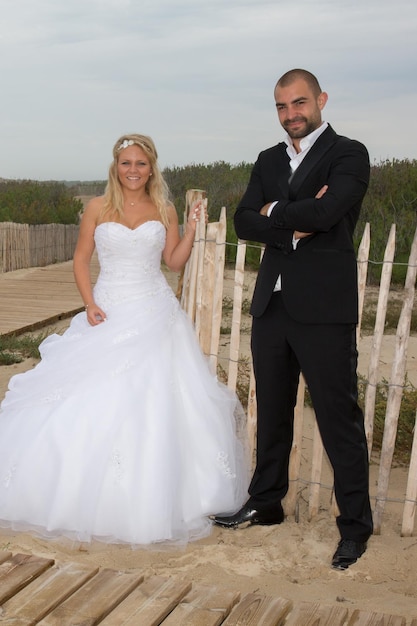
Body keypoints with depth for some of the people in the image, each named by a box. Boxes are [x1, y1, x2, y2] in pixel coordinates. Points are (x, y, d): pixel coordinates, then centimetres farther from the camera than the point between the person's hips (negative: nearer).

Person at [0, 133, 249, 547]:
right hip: (109, 315, 0)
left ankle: (153, 502, 13)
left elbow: (174, 262, 8)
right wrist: (89, 304, -7)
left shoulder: (164, 210, 6)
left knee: (157, 405, -1)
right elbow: (81, 259, 5)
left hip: (155, 315, 1)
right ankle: (92, 500, 14)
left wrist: (192, 228, -5)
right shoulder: (98, 208, 3)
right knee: (96, 406, -3)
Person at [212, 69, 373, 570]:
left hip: (324, 309, -6)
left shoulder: (348, 154, -4)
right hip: (272, 304, 7)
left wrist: (273, 211, -7)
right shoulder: (269, 160, 15)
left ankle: (355, 524, 13)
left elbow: (325, 212, -22)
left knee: (339, 418, -1)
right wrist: (294, 226, -12)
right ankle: (265, 502, 33)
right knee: (272, 412, 17)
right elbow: (243, 221, 3)